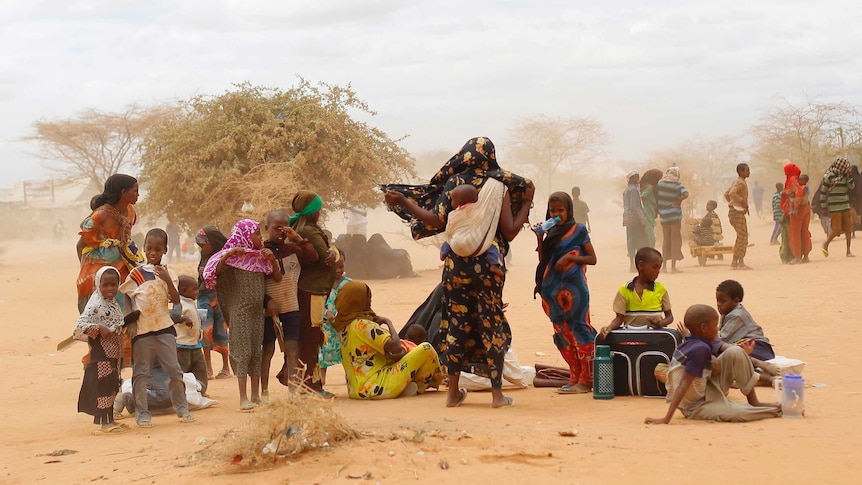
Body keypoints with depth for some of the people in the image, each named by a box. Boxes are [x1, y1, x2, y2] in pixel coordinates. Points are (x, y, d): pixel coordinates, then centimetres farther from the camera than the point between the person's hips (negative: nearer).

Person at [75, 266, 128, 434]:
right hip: (101, 353, -9)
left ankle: (109, 420, 20)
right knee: (103, 385, -7)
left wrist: (122, 330, 10)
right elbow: (80, 324, -25)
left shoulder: (114, 305, 12)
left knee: (112, 386, 13)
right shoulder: (95, 305, -16)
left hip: (113, 353, 9)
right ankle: (104, 423, -3)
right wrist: (99, 329, -32)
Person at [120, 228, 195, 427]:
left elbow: (176, 301, -7)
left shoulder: (168, 274, 4)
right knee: (141, 373, 2)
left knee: (174, 369, 3)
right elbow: (125, 296, 13)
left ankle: (182, 408, 14)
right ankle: (142, 413, 8)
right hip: (141, 329, 0)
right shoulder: (136, 274, 3)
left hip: (164, 327, 1)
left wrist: (168, 281, -19)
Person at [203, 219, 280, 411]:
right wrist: (227, 254, -26)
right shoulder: (232, 257, -7)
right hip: (240, 311, -6)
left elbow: (277, 278, 13)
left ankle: (256, 396, 12)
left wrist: (272, 260, -2)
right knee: (242, 353, -7)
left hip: (258, 310, 6)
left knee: (256, 352, 7)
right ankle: (243, 399, -6)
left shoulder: (260, 257, 10)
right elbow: (212, 272, -19)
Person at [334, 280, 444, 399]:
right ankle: (419, 386, 16)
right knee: (426, 349, -5)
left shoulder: (343, 325, 11)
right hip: (377, 388, -10)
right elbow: (395, 347, -21)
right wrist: (388, 322, -6)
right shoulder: (362, 325, -17)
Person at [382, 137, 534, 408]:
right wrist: (526, 203, 7)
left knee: (456, 322, 8)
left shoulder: (453, 184, 1)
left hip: (456, 263, 2)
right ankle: (497, 393, 5)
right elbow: (510, 232, -4)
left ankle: (453, 391, 10)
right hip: (488, 264, -1)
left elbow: (436, 220, -6)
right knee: (492, 323, 5)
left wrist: (402, 201, 3)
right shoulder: (499, 186, -2)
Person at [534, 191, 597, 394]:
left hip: (574, 288, -6)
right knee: (562, 333, 7)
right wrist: (540, 238, -1)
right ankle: (575, 377, 13)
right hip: (554, 287, 7)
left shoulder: (578, 230, -2)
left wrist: (569, 257, -16)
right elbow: (543, 260, 11)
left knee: (579, 330, -7)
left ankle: (586, 380, -6)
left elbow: (592, 258, -3)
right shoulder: (552, 232, 14)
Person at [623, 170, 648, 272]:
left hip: (628, 219, 9)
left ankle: (632, 265, 6)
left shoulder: (626, 190, 16)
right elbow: (634, 206, -19)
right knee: (641, 241, -7)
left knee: (631, 241, 7)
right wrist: (642, 218, -20)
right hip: (635, 218, -9)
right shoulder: (633, 190, -12)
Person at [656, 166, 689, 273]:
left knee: (666, 240, 15)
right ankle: (673, 267, -3)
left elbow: (656, 198, 6)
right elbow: (686, 194, -26)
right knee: (675, 240, 1)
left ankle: (664, 266, 17)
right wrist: (679, 201, -10)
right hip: (675, 215, -4)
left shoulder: (660, 184, 2)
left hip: (663, 216, 4)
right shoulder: (678, 186, -10)